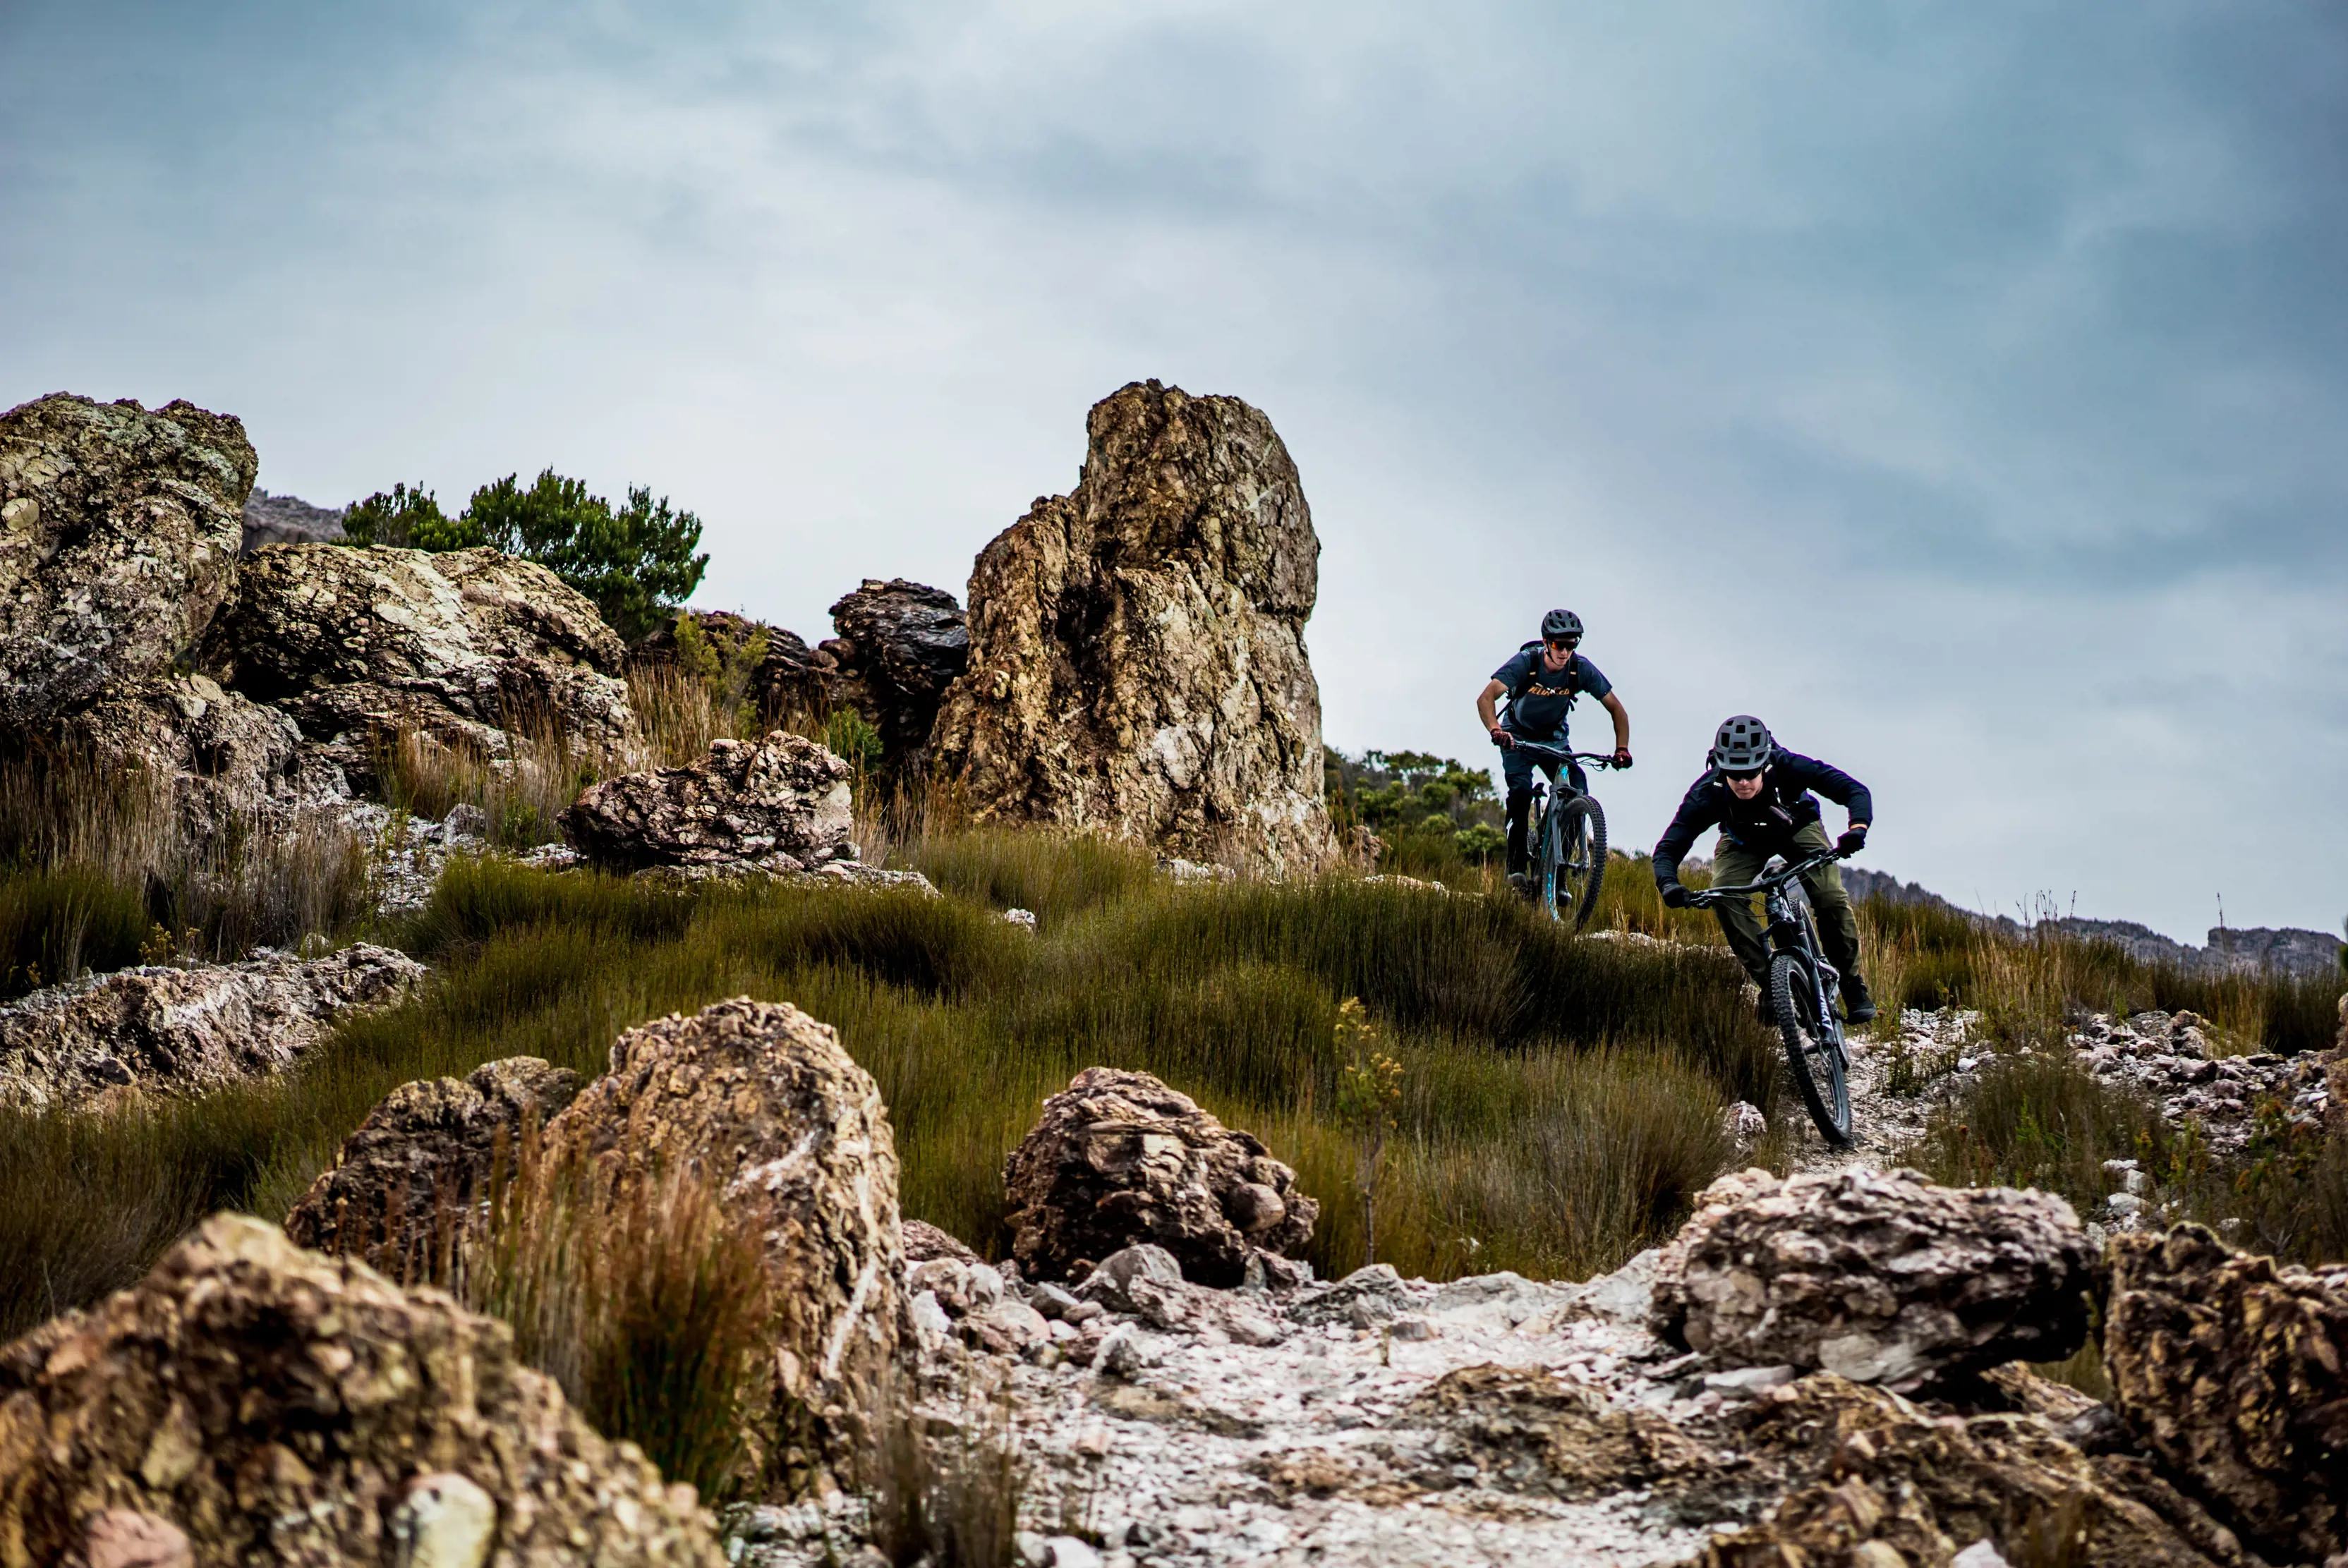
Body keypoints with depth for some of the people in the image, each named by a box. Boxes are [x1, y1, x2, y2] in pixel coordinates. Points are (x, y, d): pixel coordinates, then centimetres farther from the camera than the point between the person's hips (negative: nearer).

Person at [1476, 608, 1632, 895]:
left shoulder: (1582, 669, -19)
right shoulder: (1526, 662, -26)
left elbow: (1618, 710, -11)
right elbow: (1485, 697, -37)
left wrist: (1622, 749, -25)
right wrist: (1495, 730, -55)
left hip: (1554, 738, 3)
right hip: (1518, 736, -3)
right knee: (1521, 790, -28)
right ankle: (1516, 864, -20)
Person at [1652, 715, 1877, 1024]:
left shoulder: (1787, 768, -38)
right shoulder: (1707, 792, -35)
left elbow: (1854, 790, -37)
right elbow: (1668, 849, -33)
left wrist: (1858, 828, -58)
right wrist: (1669, 884, -55)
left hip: (1797, 828, -1)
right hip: (1744, 841, 1)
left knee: (1832, 898, -21)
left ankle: (1853, 985, 0)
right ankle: (1769, 984, -13)